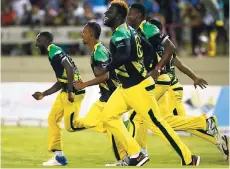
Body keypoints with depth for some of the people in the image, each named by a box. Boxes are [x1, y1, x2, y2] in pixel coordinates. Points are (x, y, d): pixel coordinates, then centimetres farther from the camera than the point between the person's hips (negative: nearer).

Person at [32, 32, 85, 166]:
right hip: (65, 91, 10)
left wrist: (70, 91, -24)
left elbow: (70, 69, -24)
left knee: (70, 126, -8)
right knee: (53, 120, 9)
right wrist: (43, 94, 23)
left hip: (73, 92, -10)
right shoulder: (54, 53, 19)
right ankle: (59, 156, 11)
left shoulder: (54, 51, -11)